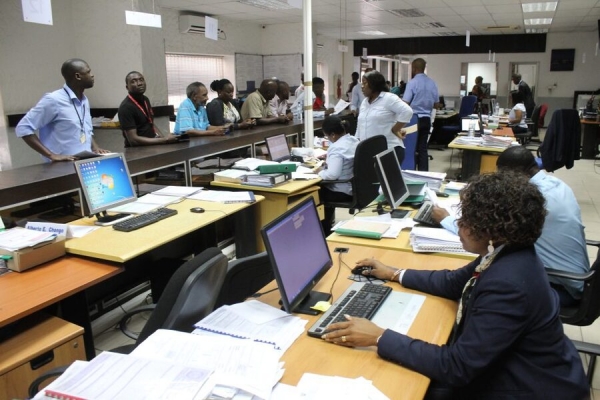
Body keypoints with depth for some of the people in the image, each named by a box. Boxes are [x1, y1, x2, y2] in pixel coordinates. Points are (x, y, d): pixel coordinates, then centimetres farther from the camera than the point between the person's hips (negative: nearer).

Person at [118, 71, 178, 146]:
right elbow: (133, 139, -19)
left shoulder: (145, 100, 9)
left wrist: (164, 138, 0)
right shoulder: (126, 107, -14)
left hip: (152, 145, 8)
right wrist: (164, 140, -20)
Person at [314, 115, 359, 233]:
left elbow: (332, 175, -31)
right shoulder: (354, 140, 4)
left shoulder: (337, 148, -24)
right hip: (357, 186, 9)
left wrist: (320, 172, -13)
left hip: (344, 191, -9)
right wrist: (329, 161, 14)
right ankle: (327, 225, 33)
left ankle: (323, 230, 25)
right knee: (322, 186, 25)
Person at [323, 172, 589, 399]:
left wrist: (379, 337, -28)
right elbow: (454, 283, 12)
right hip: (508, 366, 8)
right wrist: (393, 274, 14)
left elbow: (455, 367, -31)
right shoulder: (506, 254, -6)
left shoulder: (508, 286, -34)